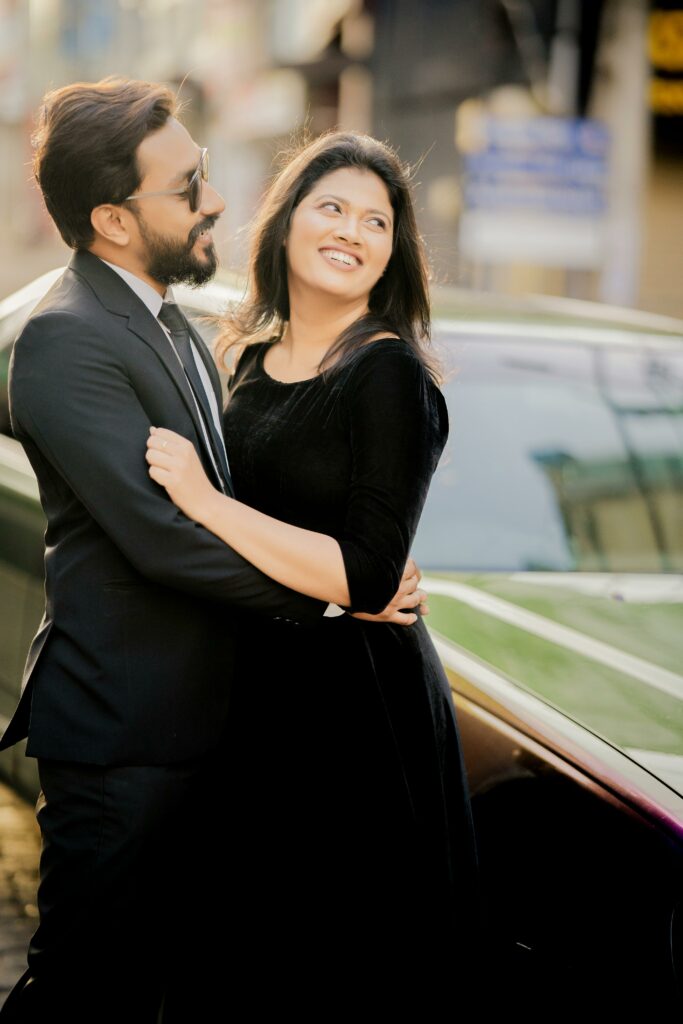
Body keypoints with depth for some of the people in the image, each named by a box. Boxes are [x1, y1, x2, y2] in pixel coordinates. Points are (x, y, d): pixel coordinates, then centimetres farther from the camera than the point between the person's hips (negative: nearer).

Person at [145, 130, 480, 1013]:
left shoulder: (391, 374, -14)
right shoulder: (256, 362, 9)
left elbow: (367, 576, -22)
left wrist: (205, 502, -22)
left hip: (357, 708, -7)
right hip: (257, 697, 7)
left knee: (344, 973, 5)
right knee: (264, 962, 19)